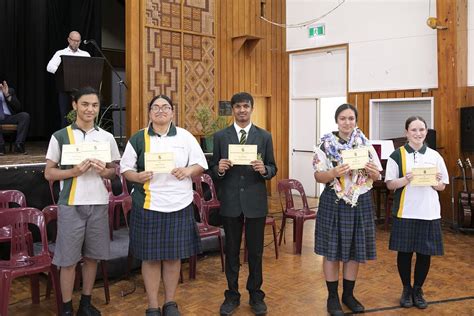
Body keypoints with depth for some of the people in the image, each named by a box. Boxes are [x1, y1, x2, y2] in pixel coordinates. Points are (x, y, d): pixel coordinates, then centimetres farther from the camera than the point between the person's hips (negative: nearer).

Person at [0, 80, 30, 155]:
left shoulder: (10, 90, 10)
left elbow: (18, 108, 0)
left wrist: (8, 95, -15)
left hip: (9, 117, 2)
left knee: (25, 115, -26)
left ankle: (19, 145, -26)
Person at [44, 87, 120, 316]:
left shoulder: (107, 137, 6)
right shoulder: (60, 136, -1)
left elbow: (115, 170, 12)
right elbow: (49, 173, 0)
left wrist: (105, 171, -11)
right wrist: (74, 171, -17)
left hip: (99, 204, 3)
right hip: (71, 205, -2)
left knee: (92, 256, 11)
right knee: (68, 258, 3)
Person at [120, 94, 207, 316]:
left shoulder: (185, 137, 5)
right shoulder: (138, 139, 3)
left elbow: (200, 164, 8)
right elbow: (125, 169, 6)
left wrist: (188, 171, -13)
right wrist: (138, 177, -16)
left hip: (179, 205, 1)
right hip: (148, 206, -1)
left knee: (173, 256, 9)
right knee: (150, 257, 5)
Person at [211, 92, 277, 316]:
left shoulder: (264, 136, 2)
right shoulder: (220, 136, 2)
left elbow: (273, 169, 2)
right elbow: (214, 170, 3)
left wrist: (264, 169, -20)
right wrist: (219, 169, -20)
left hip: (256, 201, 0)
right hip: (230, 202, 0)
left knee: (255, 251, 10)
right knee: (231, 250, 11)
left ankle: (256, 295, 26)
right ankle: (232, 295, 26)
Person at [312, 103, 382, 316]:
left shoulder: (365, 143, 5)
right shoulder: (326, 144, -4)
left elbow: (377, 176, 7)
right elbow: (318, 176, -7)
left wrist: (372, 170, -16)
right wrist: (334, 173, -25)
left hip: (360, 203, 3)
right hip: (333, 203, -3)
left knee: (355, 251, 11)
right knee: (332, 251, 4)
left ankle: (348, 295, 28)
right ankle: (332, 297, 19)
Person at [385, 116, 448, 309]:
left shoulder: (435, 156, 7)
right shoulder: (397, 155, 0)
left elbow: (442, 187, 10)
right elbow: (389, 184, -2)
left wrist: (436, 182, -11)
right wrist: (405, 180, -19)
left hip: (429, 212, 2)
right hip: (405, 212, -2)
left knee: (425, 253, 7)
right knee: (404, 252, 6)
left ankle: (418, 290, 26)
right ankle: (406, 289, 25)